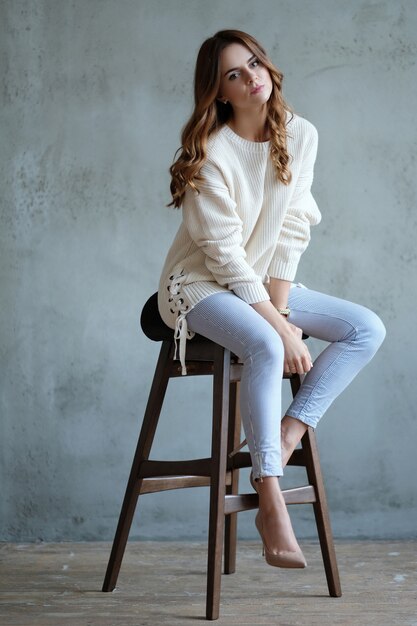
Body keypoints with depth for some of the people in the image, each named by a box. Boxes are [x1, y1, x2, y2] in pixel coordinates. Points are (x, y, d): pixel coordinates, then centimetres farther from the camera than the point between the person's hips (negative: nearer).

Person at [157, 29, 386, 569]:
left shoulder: (300, 136, -2)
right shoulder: (211, 154, -18)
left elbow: (291, 232, -3)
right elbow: (225, 255, -20)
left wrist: (279, 307, -13)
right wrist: (279, 325, -22)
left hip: (266, 285, 7)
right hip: (201, 286, -6)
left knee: (368, 329, -8)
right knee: (266, 347, -35)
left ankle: (287, 434, -15)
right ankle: (271, 504, -32)